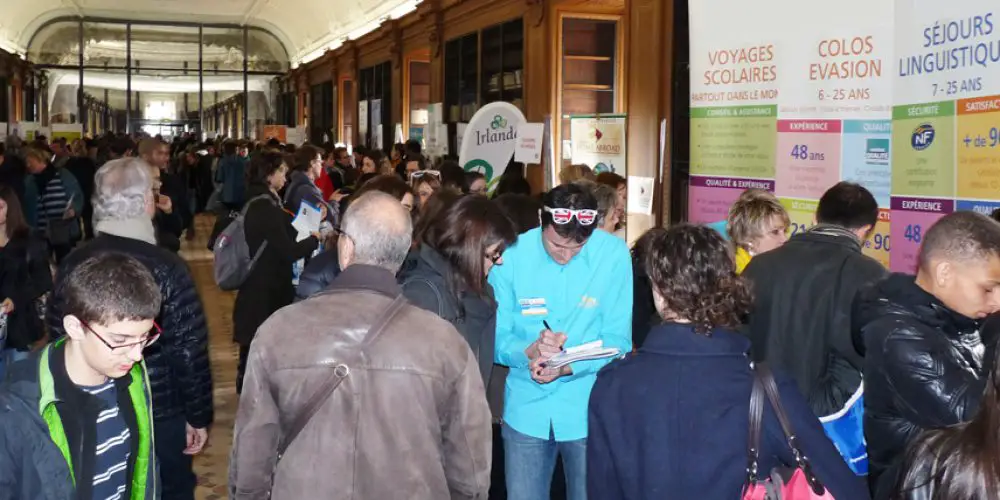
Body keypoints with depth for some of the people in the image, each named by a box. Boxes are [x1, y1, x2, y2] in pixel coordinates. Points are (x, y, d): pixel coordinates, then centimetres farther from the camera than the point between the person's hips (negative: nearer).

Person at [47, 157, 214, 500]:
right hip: (160, 414, -4)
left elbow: (58, 338, 4)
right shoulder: (166, 267, -20)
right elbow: (189, 351, -18)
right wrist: (199, 415, -5)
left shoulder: (72, 265, -6)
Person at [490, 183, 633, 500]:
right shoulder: (510, 256, -9)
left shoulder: (614, 254, -10)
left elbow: (617, 340, -8)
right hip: (526, 408, 1)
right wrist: (528, 352, -26)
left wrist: (568, 366, -24)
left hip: (590, 410, 0)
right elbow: (495, 337, -5)